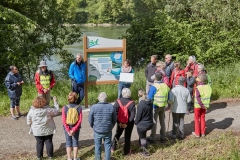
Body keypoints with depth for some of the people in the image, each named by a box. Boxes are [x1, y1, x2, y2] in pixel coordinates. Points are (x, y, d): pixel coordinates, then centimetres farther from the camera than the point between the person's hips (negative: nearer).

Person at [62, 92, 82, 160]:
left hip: (67, 128, 0)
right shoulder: (79, 108, -15)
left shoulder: (65, 108, -15)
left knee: (68, 142, 15)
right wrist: (74, 130, -15)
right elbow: (80, 120, -16)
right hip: (76, 128, 0)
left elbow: (64, 120, -16)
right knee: (75, 142, 16)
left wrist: (68, 130, -13)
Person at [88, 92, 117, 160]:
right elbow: (114, 120, 2)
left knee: (97, 145, 17)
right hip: (108, 131, 1)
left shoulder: (94, 107, -15)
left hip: (97, 130, 0)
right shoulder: (111, 107, -9)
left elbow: (90, 120, -5)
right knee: (107, 145, 16)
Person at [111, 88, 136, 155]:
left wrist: (119, 122, -9)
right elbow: (132, 115, -20)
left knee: (117, 134, 24)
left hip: (120, 122, 2)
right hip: (129, 123, -2)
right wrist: (127, 123, -15)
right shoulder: (132, 103, -17)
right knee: (127, 137, 13)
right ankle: (126, 151, 22)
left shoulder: (118, 101, -11)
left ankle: (113, 147, 29)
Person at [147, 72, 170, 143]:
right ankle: (162, 137, 22)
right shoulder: (165, 86, -1)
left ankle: (152, 138, 11)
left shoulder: (154, 86, -17)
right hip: (163, 106, 5)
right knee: (162, 122, 14)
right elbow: (168, 97, 6)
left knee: (154, 122, 4)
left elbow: (150, 98, -13)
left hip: (155, 106, -5)